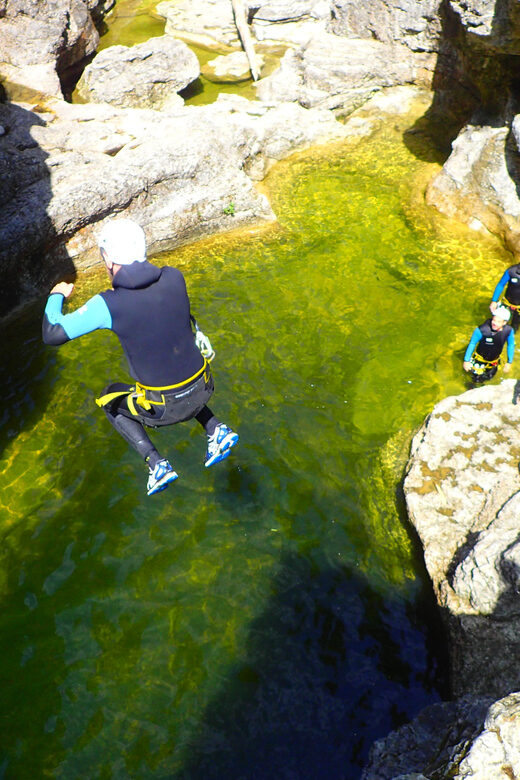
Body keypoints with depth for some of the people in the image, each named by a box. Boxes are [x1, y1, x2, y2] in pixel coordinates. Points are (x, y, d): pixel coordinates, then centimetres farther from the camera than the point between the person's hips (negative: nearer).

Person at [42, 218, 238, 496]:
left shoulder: (108, 304, -18)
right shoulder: (174, 277, -7)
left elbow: (52, 334, -8)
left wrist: (56, 296, 12)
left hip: (164, 409, -4)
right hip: (202, 390, 4)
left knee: (111, 400, 26)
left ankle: (156, 465, 16)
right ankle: (216, 431, 23)